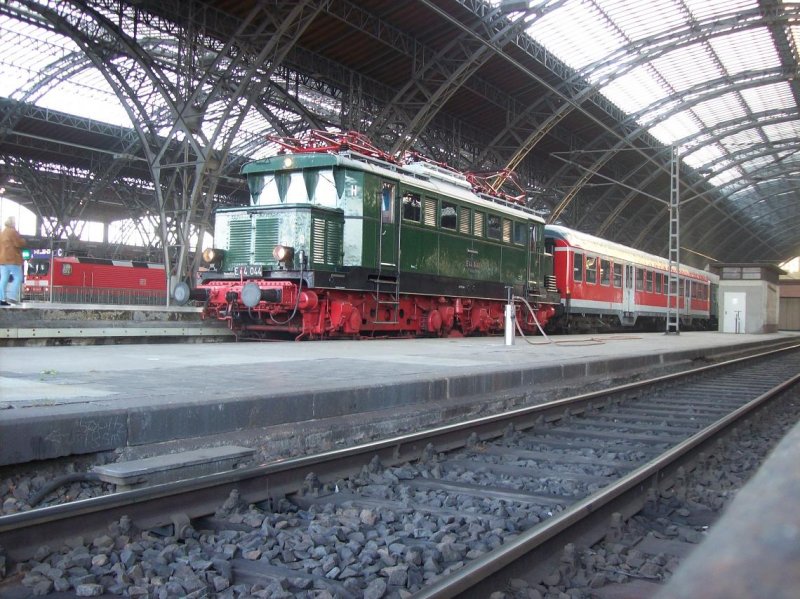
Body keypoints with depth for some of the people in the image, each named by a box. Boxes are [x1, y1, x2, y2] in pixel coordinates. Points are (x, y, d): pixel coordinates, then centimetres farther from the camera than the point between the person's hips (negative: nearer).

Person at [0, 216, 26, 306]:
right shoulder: (13, 232, -8)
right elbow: (19, 243, -13)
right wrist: (23, 241, 6)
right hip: (12, 259, -8)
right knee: (18, 277, -3)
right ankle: (12, 296, -14)